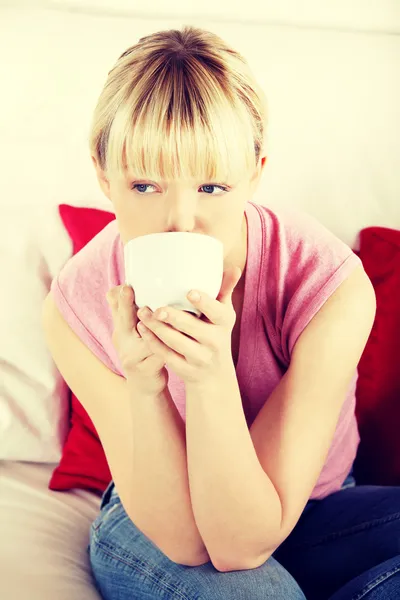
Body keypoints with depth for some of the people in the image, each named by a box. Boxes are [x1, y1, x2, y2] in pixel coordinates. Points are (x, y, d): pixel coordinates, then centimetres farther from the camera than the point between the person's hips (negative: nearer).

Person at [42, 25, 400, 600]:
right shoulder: (75, 306, -22)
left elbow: (243, 543, -25)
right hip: (154, 523, -1)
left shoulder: (334, 288, -28)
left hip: (305, 511, 2)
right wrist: (144, 385, -39)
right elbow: (184, 541, -22)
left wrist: (211, 374, -41)